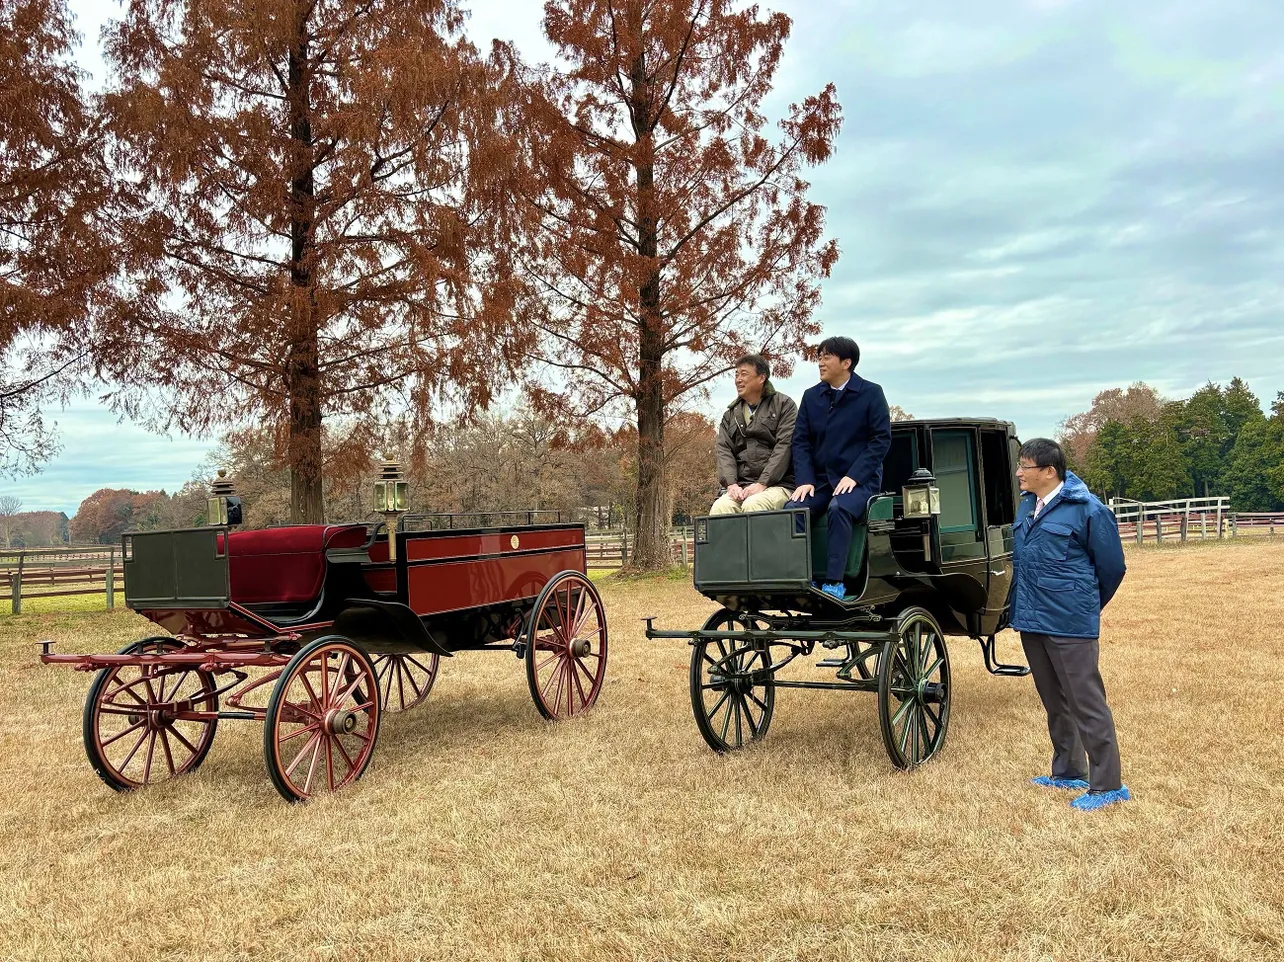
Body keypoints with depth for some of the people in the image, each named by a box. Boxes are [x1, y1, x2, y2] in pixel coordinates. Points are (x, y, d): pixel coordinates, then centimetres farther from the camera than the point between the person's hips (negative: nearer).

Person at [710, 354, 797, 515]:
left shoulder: (784, 405, 7)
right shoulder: (730, 414, 21)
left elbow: (784, 447, -5)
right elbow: (723, 450, 9)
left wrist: (762, 484, -15)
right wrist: (731, 484, -10)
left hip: (777, 484, -3)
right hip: (741, 487, 4)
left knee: (753, 505, -35)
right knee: (720, 507, -29)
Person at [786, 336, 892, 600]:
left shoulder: (871, 393, 1)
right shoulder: (811, 396, 11)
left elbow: (881, 439, -5)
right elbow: (801, 441, 7)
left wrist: (854, 476, -15)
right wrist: (805, 480, -8)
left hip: (859, 480, -4)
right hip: (821, 480, 4)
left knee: (838, 509, -35)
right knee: (792, 509, -24)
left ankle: (834, 582, -32)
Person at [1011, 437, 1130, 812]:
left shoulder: (1087, 510, -13)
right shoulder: (1026, 505, 9)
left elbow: (1112, 567, -5)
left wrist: (1085, 607, 8)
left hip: (1069, 626, -8)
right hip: (1031, 621, 8)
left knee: (1086, 704, -2)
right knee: (1055, 703, 18)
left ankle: (1107, 785, 8)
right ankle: (1068, 772, 32)